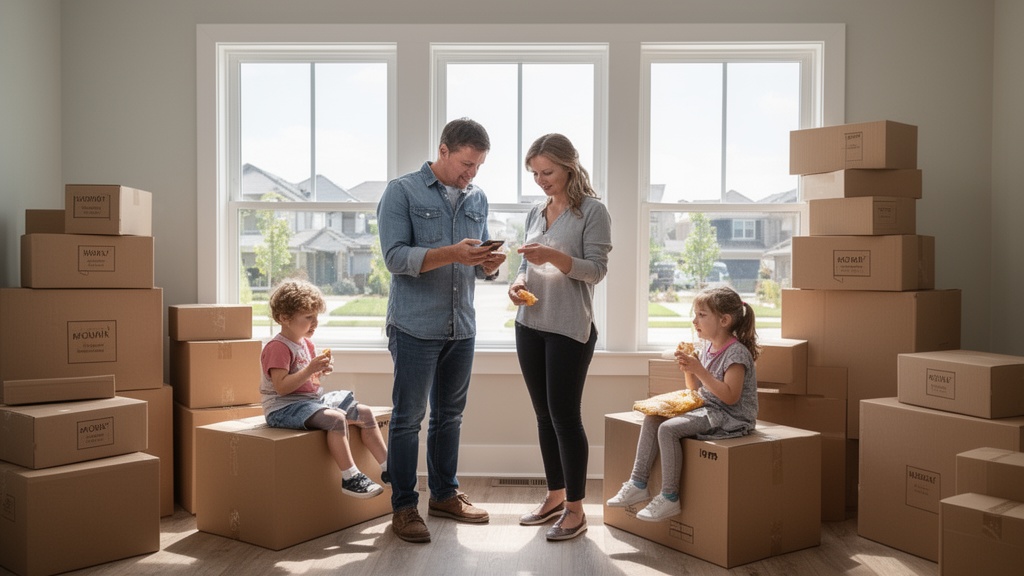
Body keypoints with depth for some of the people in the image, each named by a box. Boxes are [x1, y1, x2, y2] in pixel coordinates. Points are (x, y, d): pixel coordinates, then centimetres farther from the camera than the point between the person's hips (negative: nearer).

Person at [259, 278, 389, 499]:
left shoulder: (306, 344, 14)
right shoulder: (277, 347, -16)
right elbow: (282, 387, -25)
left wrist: (319, 372, 1)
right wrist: (310, 369, -29)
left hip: (313, 399, 10)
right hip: (283, 408, -10)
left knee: (365, 413, 2)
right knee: (336, 418, -34)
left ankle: (387, 467, 5)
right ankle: (350, 477, -28)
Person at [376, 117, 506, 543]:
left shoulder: (477, 199, 12)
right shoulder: (402, 192, -5)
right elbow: (395, 257, -15)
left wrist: (490, 263, -8)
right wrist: (452, 253, -25)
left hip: (462, 327, 6)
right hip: (415, 327, -5)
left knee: (449, 415, 15)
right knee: (408, 418, 2)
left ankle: (444, 494, 29)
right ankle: (404, 508, 12)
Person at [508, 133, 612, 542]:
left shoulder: (592, 211, -5)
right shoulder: (535, 213, 13)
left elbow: (597, 270, -11)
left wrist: (554, 256, -25)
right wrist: (518, 282, -3)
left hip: (570, 328, -6)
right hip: (529, 325, 6)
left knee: (565, 415, -5)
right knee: (544, 415, 11)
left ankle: (576, 509, 7)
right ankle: (555, 496, 23)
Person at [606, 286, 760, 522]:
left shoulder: (737, 352, -16)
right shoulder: (706, 347, 10)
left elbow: (730, 397, -25)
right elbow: (695, 389, 18)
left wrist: (700, 370, -26)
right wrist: (688, 369, -2)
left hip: (731, 417, -10)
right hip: (707, 409, 10)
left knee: (668, 429, -25)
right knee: (652, 417, -1)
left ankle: (669, 498, -16)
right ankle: (638, 484, 1)